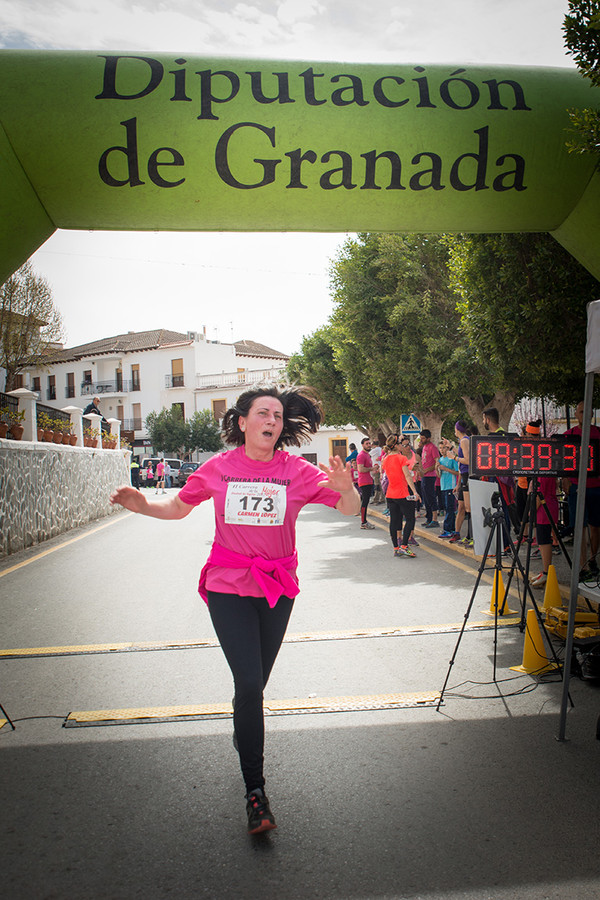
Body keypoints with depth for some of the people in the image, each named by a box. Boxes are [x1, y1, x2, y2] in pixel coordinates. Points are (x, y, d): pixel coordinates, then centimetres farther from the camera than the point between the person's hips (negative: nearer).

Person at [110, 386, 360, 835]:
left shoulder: (297, 471, -5)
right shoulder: (218, 468, -3)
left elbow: (352, 509, -6)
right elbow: (178, 507, 10)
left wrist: (345, 488, -28)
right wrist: (143, 504, -9)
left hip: (278, 587, 2)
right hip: (228, 585, -1)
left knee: (256, 681, 15)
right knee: (249, 683, -11)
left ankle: (244, 736, 48)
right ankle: (255, 790, 4)